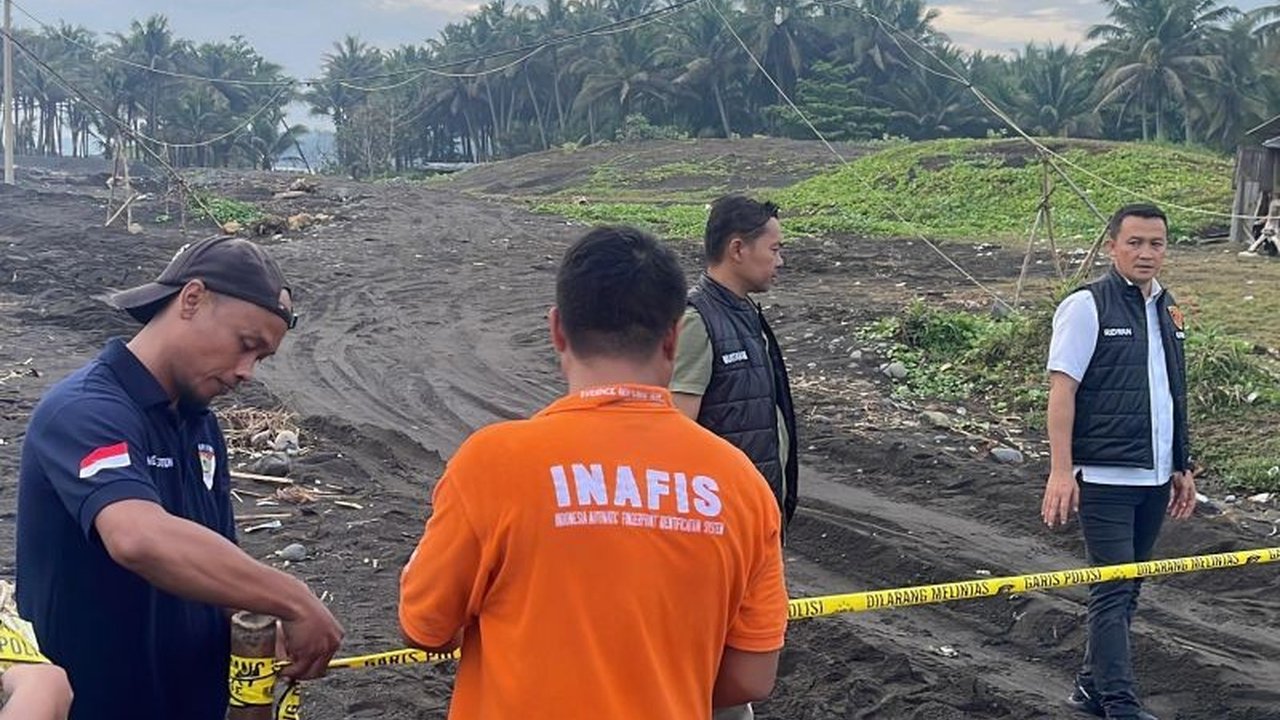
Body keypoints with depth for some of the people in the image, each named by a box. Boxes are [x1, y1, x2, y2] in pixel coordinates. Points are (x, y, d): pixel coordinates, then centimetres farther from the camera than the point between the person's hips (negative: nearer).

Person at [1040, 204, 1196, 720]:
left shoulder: (1167, 310, 13)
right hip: (1104, 478, -7)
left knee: (1126, 590, 13)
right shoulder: (1087, 306, -8)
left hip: (1155, 479, 7)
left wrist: (1182, 469, 20)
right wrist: (1061, 471, -18)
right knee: (1113, 591, -6)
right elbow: (1062, 390, -12)